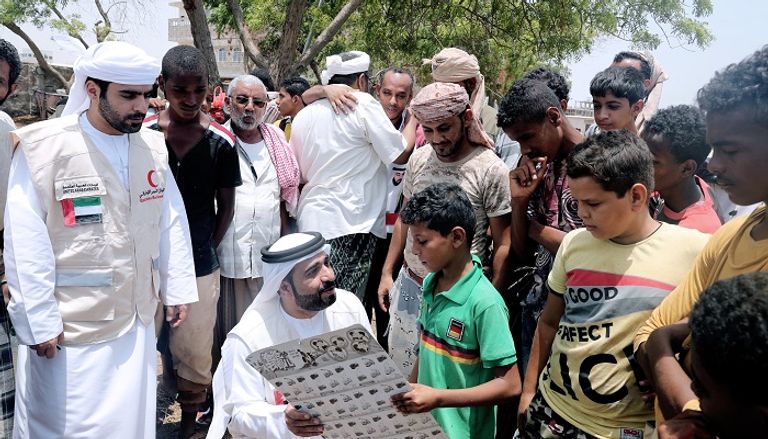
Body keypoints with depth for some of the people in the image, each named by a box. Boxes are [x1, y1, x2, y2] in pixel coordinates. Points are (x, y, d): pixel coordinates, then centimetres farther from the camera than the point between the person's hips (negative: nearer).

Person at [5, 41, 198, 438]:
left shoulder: (152, 146, 2)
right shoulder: (41, 147, -14)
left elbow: (172, 223, 8)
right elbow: (25, 245, -13)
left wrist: (177, 289, 8)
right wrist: (39, 322, -12)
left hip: (136, 320, 5)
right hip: (67, 327, -4)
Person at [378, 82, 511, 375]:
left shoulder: (491, 171, -14)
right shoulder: (419, 159, 2)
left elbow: (503, 244, -9)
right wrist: (387, 272, 13)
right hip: (408, 285, 5)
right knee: (400, 372, 17)